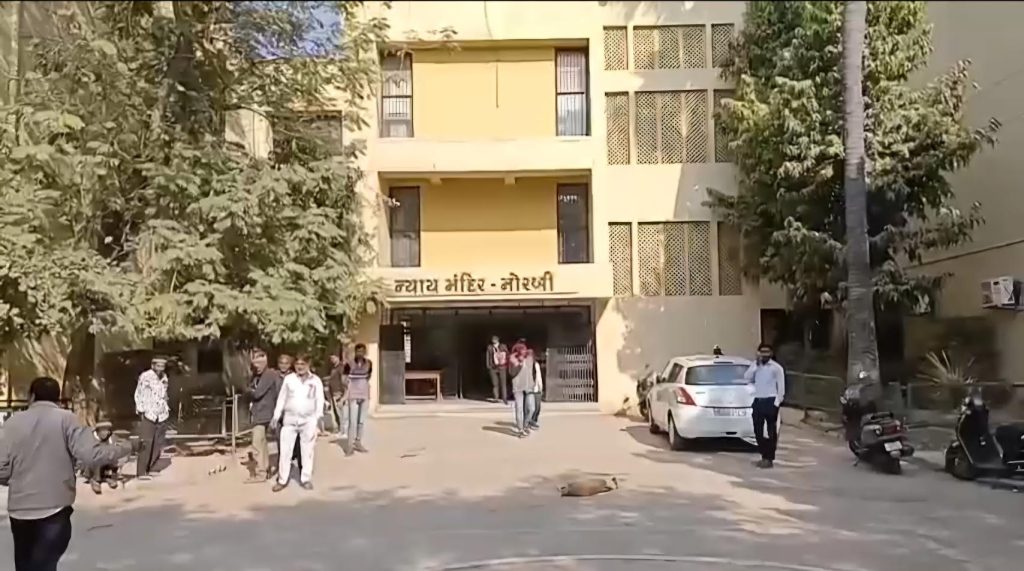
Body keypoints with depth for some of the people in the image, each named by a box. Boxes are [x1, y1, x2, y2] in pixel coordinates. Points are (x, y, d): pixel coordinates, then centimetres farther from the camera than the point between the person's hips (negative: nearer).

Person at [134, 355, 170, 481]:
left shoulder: (164, 377, 11)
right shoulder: (145, 376, -9)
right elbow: (138, 394, -4)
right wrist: (141, 409, -10)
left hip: (161, 416, 7)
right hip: (148, 415, -6)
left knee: (158, 445, 7)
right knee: (146, 444, -8)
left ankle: (150, 469, 17)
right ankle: (141, 472, -4)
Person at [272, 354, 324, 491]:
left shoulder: (316, 380, 2)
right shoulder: (288, 379, 5)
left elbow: (320, 400, 1)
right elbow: (282, 398, 9)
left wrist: (319, 416, -8)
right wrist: (276, 415, 5)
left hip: (308, 420, -1)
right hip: (289, 419, 1)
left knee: (307, 450, 6)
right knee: (285, 450, 2)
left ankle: (306, 479, 16)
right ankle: (282, 480, 11)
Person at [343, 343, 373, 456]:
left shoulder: (369, 363, 3)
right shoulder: (349, 364, -9)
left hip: (365, 395, 4)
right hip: (353, 395, -4)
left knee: (362, 421, 9)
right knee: (353, 421, -10)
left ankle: (358, 443, 19)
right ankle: (349, 445, -4)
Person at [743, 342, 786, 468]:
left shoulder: (776, 368, -4)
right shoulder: (755, 365, 11)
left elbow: (781, 387, -5)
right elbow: (747, 378, -4)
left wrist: (776, 403, -12)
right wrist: (756, 364, -9)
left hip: (770, 401, -5)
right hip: (758, 401, 5)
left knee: (771, 431, 0)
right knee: (758, 431, 9)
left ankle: (769, 458, 4)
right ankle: (764, 456, 20)